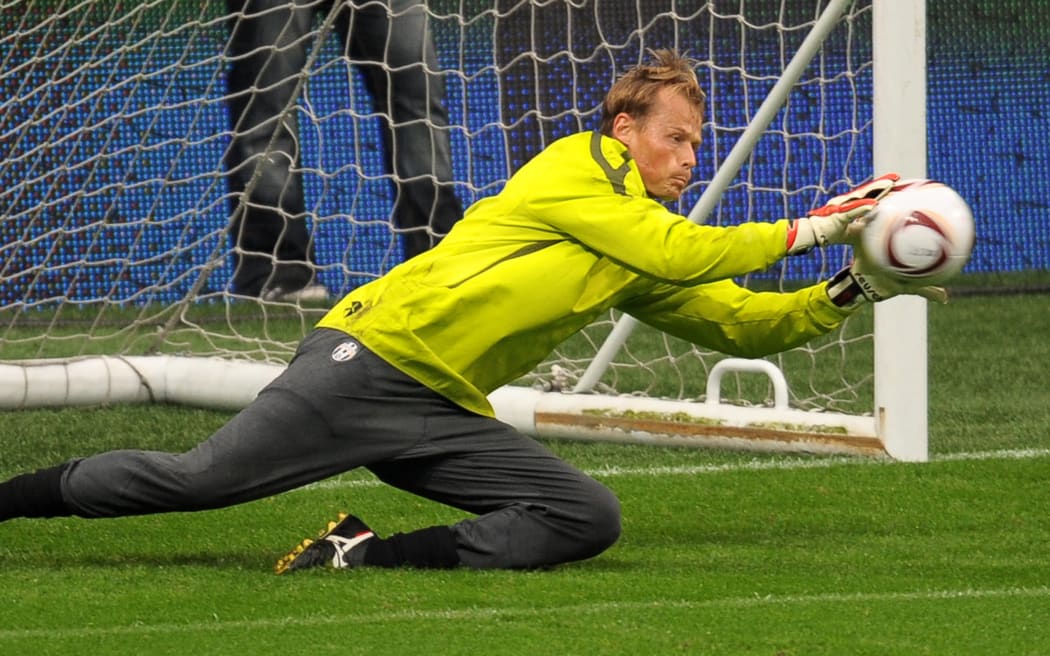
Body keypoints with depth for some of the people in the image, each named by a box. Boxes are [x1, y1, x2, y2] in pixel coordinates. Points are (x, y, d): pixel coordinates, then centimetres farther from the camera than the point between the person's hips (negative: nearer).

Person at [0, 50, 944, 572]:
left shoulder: (645, 272, 20)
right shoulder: (575, 170, -3)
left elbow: (747, 322, 23)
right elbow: (678, 252, -14)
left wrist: (853, 291, 9)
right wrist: (804, 229, -9)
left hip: (448, 414, 8)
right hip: (375, 355, -8)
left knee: (589, 518, -11)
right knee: (200, 479, -18)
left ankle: (367, 557, -11)